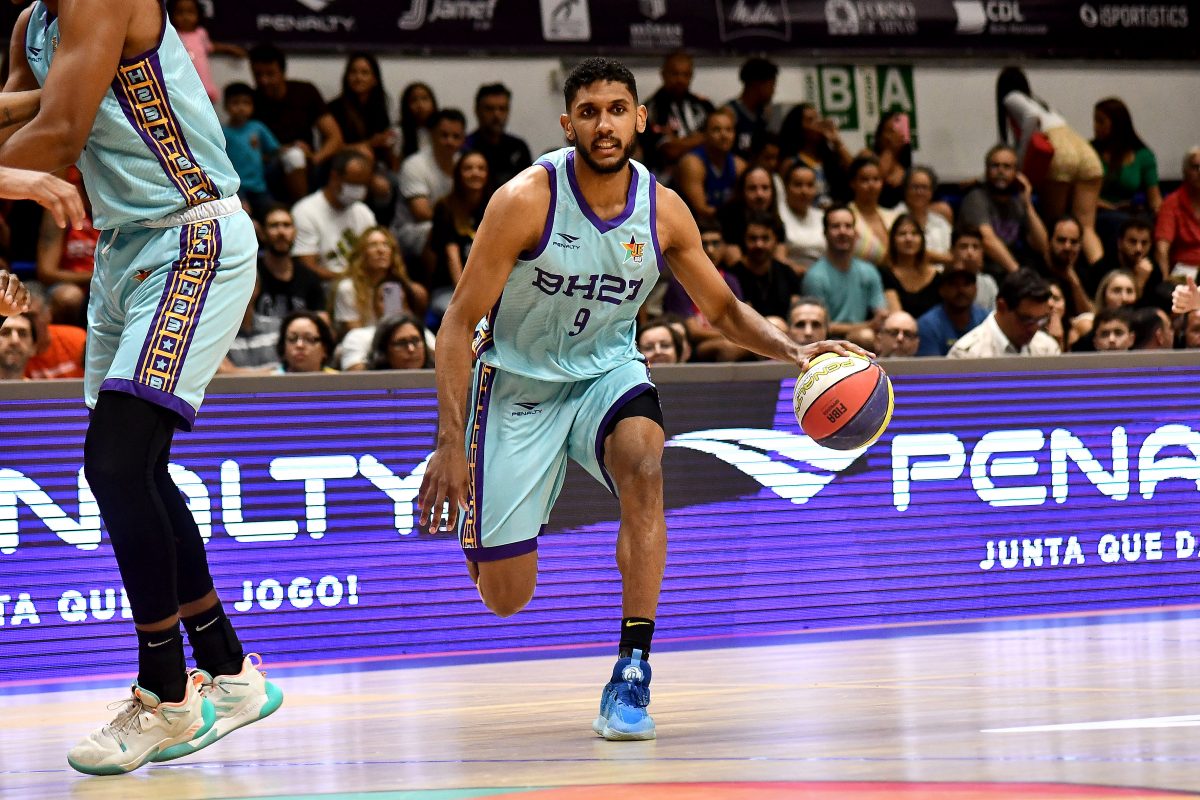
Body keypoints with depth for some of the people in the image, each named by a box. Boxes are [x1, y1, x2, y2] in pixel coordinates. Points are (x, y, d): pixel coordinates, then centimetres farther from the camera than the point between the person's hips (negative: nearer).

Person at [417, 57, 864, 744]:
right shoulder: (527, 200, -22)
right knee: (506, 597, -2)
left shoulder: (663, 210, -10)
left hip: (608, 372, 2)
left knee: (643, 456, -34)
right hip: (520, 381, -2)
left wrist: (794, 351, -15)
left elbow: (725, 309, 5)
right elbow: (460, 322, -18)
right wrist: (451, 445, -25)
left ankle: (632, 671, -29)